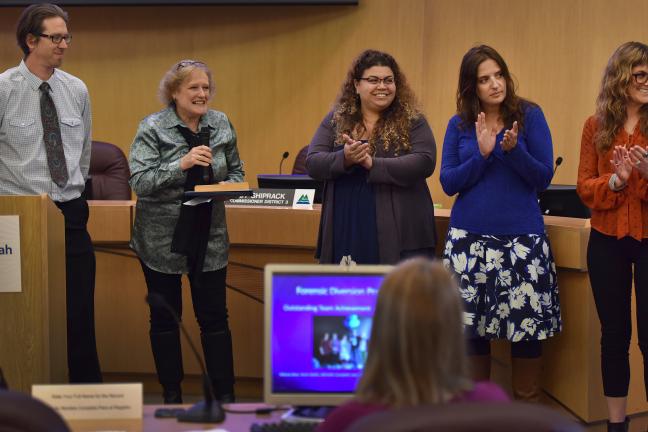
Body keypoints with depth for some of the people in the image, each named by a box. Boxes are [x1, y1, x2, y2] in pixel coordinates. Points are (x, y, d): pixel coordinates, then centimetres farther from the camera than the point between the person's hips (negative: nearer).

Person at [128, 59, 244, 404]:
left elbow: (236, 170, 14)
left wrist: (228, 187, -8)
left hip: (210, 237, 3)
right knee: (165, 318, 8)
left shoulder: (221, 125, 4)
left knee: (214, 317, 3)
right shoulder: (152, 128, -8)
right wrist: (182, 163, -27)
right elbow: (140, 181, -16)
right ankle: (171, 395, 19)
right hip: (162, 239, -2)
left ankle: (225, 395, 11)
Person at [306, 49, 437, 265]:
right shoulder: (336, 120, 11)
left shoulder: (412, 121, 2)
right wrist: (344, 159, -18)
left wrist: (372, 164, -19)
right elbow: (313, 162, 3)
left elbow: (424, 162, -11)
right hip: (347, 231, 3)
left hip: (398, 233, -2)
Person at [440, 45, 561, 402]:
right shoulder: (459, 125, 6)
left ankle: (527, 404, 13)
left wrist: (513, 149, -19)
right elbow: (448, 183, 1)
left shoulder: (529, 115, 0)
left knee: (526, 325, -2)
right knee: (471, 325, 4)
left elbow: (544, 178, -3)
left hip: (522, 238, -2)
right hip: (469, 238, 2)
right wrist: (482, 153, -12)